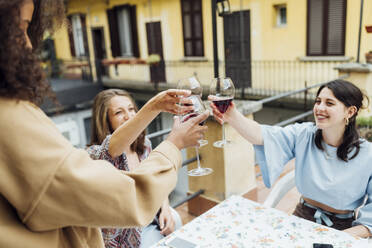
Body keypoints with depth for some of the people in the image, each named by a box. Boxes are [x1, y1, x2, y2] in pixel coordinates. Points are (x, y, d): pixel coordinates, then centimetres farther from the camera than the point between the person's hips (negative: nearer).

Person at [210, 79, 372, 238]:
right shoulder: (303, 135, -6)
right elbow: (262, 135, -24)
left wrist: (342, 238, -21)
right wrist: (232, 117, -42)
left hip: (343, 230, 0)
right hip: (302, 219, 1)